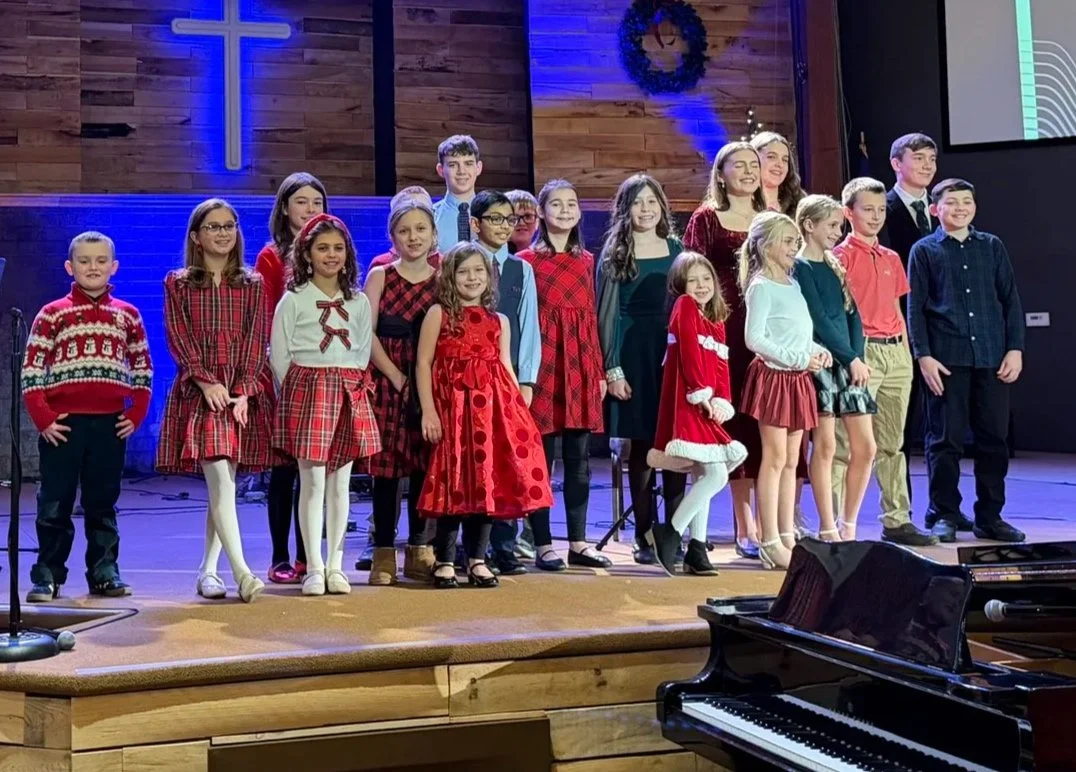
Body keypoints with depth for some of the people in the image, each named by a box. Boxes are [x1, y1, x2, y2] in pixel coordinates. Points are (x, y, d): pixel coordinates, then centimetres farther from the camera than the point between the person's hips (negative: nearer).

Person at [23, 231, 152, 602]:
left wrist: (136, 415, 3)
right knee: (54, 504, 3)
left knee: (103, 503, 10)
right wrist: (43, 419, -9)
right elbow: (31, 370, -2)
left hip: (110, 424, 2)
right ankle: (47, 575, 11)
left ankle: (104, 571, 17)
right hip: (62, 424, -2)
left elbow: (143, 369, 13)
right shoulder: (52, 314, 2)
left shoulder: (128, 315, 9)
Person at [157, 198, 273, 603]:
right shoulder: (178, 284, 8)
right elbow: (178, 338, -1)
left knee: (224, 483, 6)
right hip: (199, 391, -2)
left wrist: (243, 390, -10)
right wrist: (205, 381, -14)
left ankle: (207, 570, 16)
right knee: (220, 481, -14)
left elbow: (257, 340, 3)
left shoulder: (252, 285, 12)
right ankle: (242, 572, -20)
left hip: (243, 393, 2)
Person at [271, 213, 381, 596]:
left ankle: (335, 565, 12)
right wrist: (296, 391, -3)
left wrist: (350, 385, 4)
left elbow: (363, 350, 13)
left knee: (340, 482, 5)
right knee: (313, 481, -5)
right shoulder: (293, 300, 1)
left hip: (350, 393, 3)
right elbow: (279, 354, 0)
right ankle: (314, 568, 1)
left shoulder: (359, 302, 11)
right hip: (306, 389, -3)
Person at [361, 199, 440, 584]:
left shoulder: (442, 280, 8)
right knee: (386, 466, -2)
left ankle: (419, 550, 15)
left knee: (425, 465, 5)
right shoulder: (380, 276, 2)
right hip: (387, 381, -2)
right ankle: (384, 553, 6)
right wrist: (396, 376, -11)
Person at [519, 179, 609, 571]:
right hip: (544, 363, -5)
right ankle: (543, 545, 6)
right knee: (542, 455, -1)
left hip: (580, 364, 5)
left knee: (579, 458, 7)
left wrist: (599, 372, 11)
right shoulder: (528, 259, 0)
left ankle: (578, 543, 15)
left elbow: (591, 318, 14)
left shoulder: (585, 260, 15)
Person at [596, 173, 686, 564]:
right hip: (634, 355, -3)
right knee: (641, 444, 0)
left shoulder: (676, 249, 12)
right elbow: (607, 315, -1)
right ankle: (644, 535, 8)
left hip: (674, 352, 3)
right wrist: (612, 370, -8)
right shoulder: (615, 255, 3)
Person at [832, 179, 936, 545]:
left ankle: (897, 520, 18)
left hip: (896, 352, 7)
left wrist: (907, 354, 14)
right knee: (848, 443, -8)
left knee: (892, 443, 11)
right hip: (861, 351, -7)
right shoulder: (842, 255, -3)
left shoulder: (892, 258, 18)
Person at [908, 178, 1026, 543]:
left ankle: (990, 517, 17)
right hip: (946, 360, -3)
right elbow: (914, 308, 1)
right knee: (945, 440, 2)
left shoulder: (992, 246, 11)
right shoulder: (924, 250, 4)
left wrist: (1015, 348, 2)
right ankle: (944, 516, 12)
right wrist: (923, 356, -7)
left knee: (994, 439, 6)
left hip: (992, 359, 3)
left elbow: (1010, 300, 11)